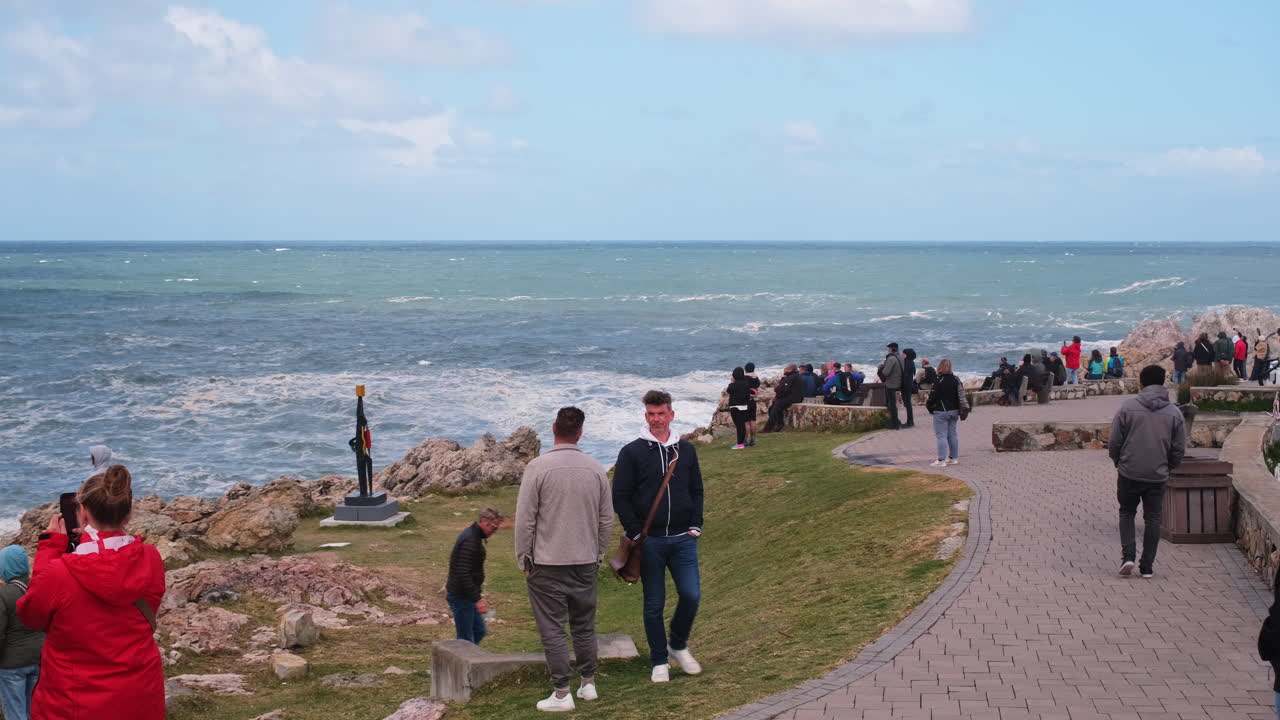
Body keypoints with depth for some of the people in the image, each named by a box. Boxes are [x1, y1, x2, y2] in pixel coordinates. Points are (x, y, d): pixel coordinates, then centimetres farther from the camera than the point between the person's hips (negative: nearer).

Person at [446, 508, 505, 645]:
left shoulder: (473, 536, 12)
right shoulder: (470, 541, -22)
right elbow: (463, 574, -28)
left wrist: (478, 595, 24)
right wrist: (477, 599, -27)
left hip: (467, 595, 10)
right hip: (460, 596, -10)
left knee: (479, 631, 16)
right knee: (466, 638, -5)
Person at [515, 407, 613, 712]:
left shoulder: (538, 467, -12)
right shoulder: (595, 469, 0)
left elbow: (525, 519, -10)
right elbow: (606, 520, 7)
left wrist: (523, 559, 1)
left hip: (547, 564, -4)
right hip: (585, 562, 4)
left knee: (553, 630, 1)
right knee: (584, 626, 17)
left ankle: (561, 694, 3)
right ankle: (588, 684, 25)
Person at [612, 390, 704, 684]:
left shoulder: (686, 450, 9)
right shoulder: (632, 452, -2)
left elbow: (697, 491, 17)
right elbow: (620, 497, -2)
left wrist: (695, 526, 4)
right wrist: (635, 533, -8)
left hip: (682, 539, 3)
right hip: (649, 541, -2)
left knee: (691, 595, -5)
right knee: (654, 604, 4)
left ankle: (678, 646, 20)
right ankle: (659, 661, 17)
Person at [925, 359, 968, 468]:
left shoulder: (939, 382, -18)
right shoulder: (956, 380, 4)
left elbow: (933, 397, -13)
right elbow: (961, 395, 11)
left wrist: (928, 406, 6)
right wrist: (958, 411, 19)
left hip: (941, 412, -7)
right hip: (954, 411, 7)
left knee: (941, 435, -5)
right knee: (952, 434, 14)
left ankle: (941, 460, -8)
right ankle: (954, 458, 18)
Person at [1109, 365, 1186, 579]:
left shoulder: (1128, 407, -7)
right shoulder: (1174, 412, 1)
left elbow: (1114, 442, -5)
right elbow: (1179, 449, 3)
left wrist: (1118, 462, 14)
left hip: (1129, 473, -1)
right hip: (1158, 476, 1)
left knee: (1127, 512, 16)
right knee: (1152, 518, 11)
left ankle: (1128, 555, 0)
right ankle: (1147, 566, 11)